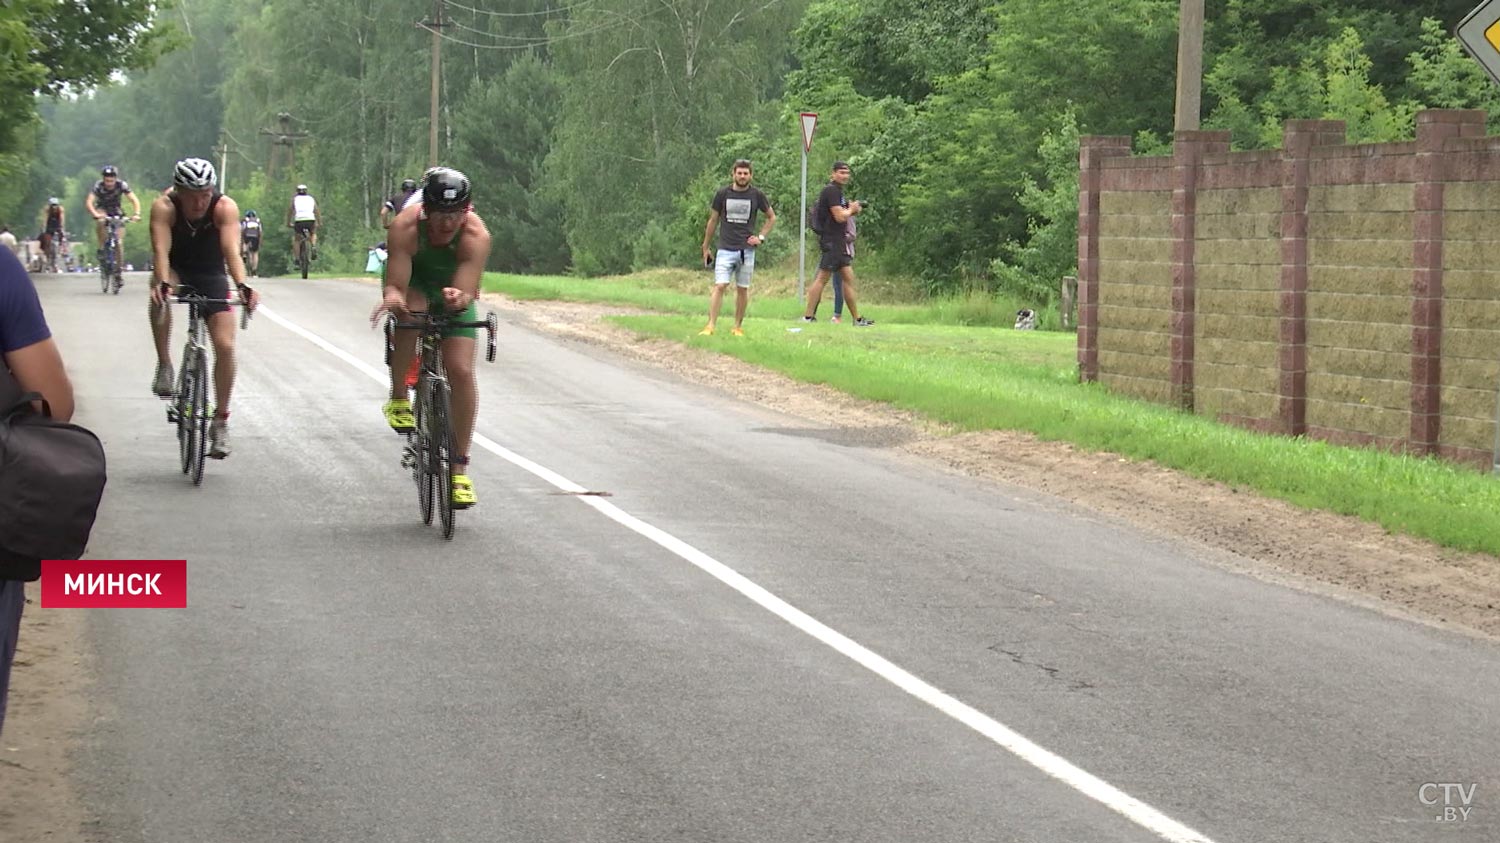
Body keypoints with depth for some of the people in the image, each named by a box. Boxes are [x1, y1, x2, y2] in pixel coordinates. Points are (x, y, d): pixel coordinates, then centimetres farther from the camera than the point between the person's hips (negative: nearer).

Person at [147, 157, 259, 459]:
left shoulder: (225, 208, -25)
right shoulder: (164, 208, -26)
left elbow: (231, 250, -37)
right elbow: (161, 250, -37)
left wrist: (242, 285, -55)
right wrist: (162, 283, -57)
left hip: (211, 276, 1)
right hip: (176, 272, -1)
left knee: (225, 345, -12)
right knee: (160, 296, -37)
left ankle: (220, 420, 2)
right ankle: (164, 365, -23)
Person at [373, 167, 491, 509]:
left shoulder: (476, 236, -34)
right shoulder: (405, 227, -34)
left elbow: (468, 294, -40)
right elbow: (395, 286, -37)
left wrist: (459, 298, -63)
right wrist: (392, 298, -59)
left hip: (453, 291, 1)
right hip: (413, 284, -1)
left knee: (462, 371, -14)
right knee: (409, 310, -37)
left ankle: (459, 467, -5)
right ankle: (399, 398, -16)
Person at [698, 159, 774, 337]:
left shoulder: (756, 195, 2)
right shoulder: (723, 194, 1)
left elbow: (772, 217, 16)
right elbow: (713, 220, 11)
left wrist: (761, 237, 3)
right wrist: (705, 247, 13)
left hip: (747, 250, 1)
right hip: (726, 249, -1)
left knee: (742, 289, 6)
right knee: (719, 286, -11)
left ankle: (738, 327, 17)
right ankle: (710, 326, -14)